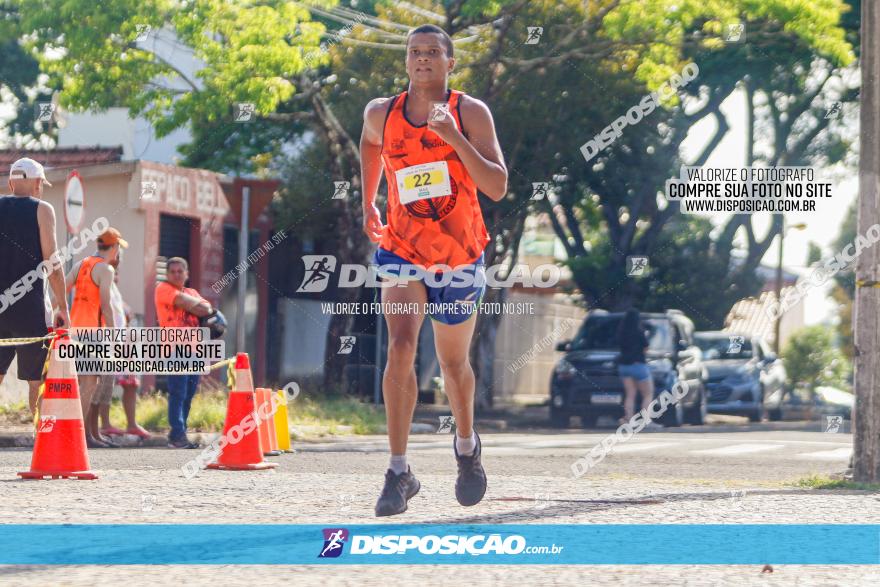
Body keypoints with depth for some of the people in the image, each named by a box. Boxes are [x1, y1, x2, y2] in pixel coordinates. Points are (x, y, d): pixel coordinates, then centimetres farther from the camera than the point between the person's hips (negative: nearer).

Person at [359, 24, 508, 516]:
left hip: (460, 254, -1)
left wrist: (453, 136, -29)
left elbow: (497, 188, -20)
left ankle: (467, 445, 44)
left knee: (454, 364, 13)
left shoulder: (471, 113, -11)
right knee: (401, 346, -23)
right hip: (403, 249, 1)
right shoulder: (381, 115, -3)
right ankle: (400, 471, -21)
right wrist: (368, 203, 21)